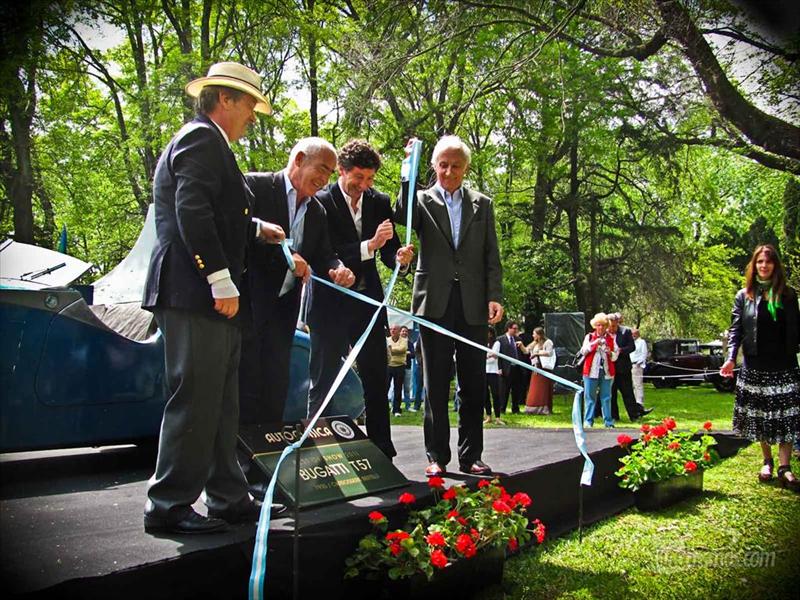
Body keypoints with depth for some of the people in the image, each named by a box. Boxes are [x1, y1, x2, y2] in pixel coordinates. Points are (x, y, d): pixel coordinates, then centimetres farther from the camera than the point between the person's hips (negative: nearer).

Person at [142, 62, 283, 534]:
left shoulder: (208, 143, 24)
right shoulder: (201, 139, -8)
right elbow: (192, 213, -21)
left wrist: (255, 228, 29)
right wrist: (221, 280, -23)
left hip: (209, 300, 11)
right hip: (194, 298, -11)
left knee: (220, 405, 13)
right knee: (193, 402, -6)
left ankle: (228, 498, 22)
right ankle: (169, 507, 4)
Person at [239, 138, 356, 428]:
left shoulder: (317, 212, 15)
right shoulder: (255, 185, -6)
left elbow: (323, 255, 11)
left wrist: (336, 270, -11)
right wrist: (282, 255, -21)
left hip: (284, 306, 7)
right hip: (247, 301, -6)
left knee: (276, 384, 9)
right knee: (246, 384, -4)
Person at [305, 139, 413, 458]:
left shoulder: (380, 202, 6)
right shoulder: (321, 202, -8)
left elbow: (389, 251, 7)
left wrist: (399, 257, -17)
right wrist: (369, 246, -25)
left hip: (369, 303, 5)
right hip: (331, 305, -4)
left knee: (376, 382, 9)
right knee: (323, 383, 3)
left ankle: (383, 453, 18)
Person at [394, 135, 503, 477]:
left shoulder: (482, 205, 13)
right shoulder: (423, 200, 8)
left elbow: (492, 257, 9)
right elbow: (403, 216, -15)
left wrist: (495, 296, -2)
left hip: (473, 305, 2)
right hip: (435, 303, -2)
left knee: (473, 385, 5)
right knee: (435, 385, 2)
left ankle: (471, 456, 13)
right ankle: (437, 456, 9)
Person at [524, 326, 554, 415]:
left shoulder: (548, 342, -5)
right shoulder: (534, 344, 18)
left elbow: (549, 353, -17)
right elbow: (526, 351, 22)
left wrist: (537, 353, -16)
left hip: (544, 368, -7)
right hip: (536, 368, 8)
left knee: (543, 389, -6)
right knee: (534, 390, 5)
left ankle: (544, 408, -1)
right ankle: (535, 409, 8)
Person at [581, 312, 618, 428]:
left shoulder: (611, 338, 11)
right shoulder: (589, 337, 9)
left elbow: (615, 356, 8)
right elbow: (583, 351, -3)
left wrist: (610, 353, -14)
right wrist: (595, 343, -15)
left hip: (606, 372, 1)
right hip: (591, 371, -1)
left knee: (606, 397, 3)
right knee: (590, 397, 1)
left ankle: (608, 421, 9)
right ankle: (588, 421, 5)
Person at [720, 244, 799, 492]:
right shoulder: (744, 296, 4)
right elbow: (736, 329, 0)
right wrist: (731, 358, -12)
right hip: (755, 365, 1)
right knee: (759, 415, 7)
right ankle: (767, 461, 20)